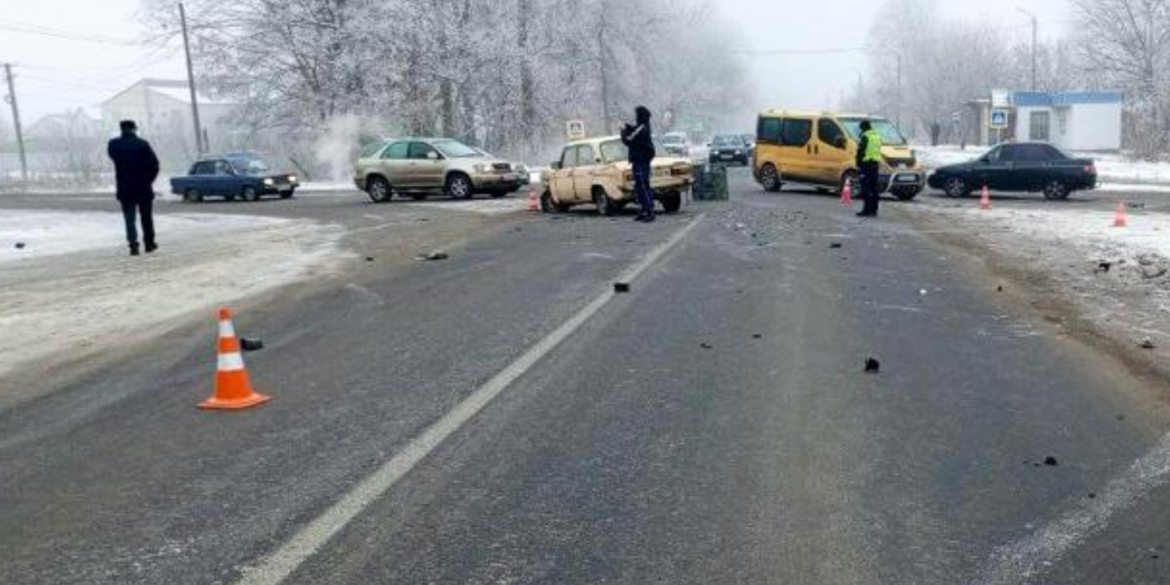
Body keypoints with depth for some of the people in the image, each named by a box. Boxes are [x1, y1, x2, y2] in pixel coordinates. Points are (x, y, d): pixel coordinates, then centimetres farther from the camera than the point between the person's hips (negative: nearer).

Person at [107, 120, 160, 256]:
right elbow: (154, 164, -10)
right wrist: (149, 179, 2)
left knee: (129, 218, 4)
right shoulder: (142, 144, -10)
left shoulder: (113, 145, -1)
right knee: (146, 217, 13)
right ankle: (149, 243, 20)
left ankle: (133, 244, -9)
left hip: (124, 188, 1)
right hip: (143, 188, -1)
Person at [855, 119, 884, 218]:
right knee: (875, 188, 9)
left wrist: (858, 164, -6)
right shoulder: (878, 136, 17)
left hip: (867, 163, -8)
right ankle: (874, 210, 12)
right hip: (876, 163, 8)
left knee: (866, 188, -8)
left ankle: (867, 210, -12)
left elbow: (861, 151, -12)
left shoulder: (865, 136, -9)